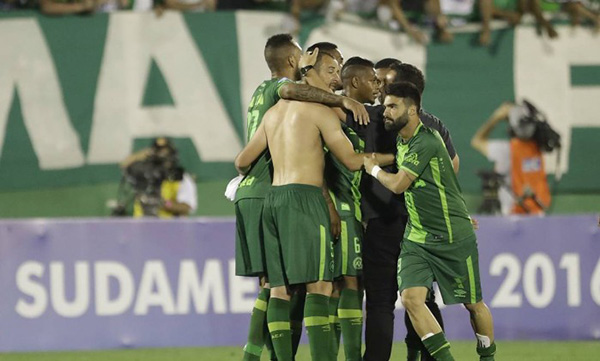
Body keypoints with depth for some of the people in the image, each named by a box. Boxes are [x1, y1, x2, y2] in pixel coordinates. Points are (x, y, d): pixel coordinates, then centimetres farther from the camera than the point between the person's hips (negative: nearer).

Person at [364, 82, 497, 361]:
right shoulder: (402, 141, 7)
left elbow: (398, 184, -18)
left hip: (453, 238, -7)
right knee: (411, 297, -13)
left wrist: (373, 168, -2)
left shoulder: (426, 142, -19)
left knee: (473, 304, 6)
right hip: (417, 237, 7)